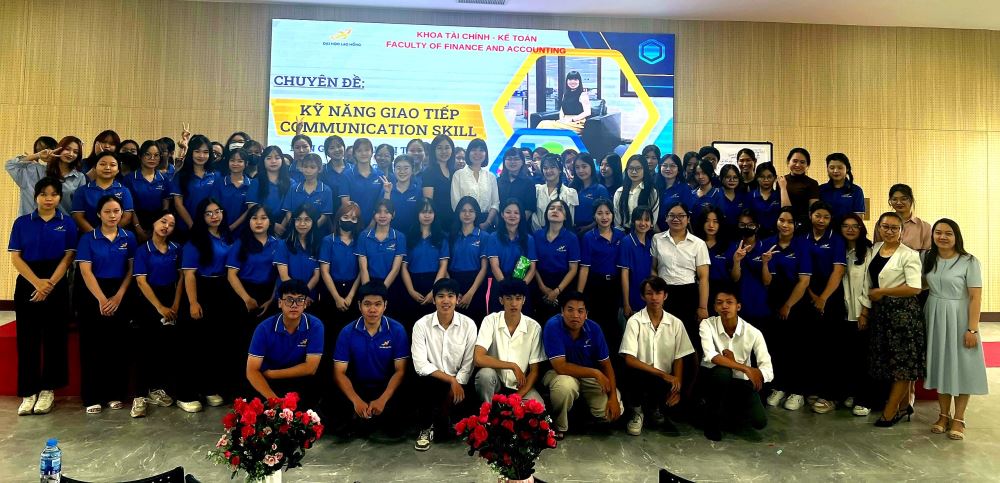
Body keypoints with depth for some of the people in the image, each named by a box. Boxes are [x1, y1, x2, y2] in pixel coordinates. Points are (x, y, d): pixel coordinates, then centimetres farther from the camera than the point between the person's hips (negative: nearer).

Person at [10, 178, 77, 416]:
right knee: (27, 338, 2)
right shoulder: (22, 222, 5)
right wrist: (37, 282, -14)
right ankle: (28, 392, 10)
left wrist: (49, 284, -13)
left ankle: (47, 389, 13)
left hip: (57, 285, -1)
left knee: (54, 336, 2)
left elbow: (68, 257, -2)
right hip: (27, 284, 1)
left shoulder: (67, 223, 2)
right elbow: (15, 257, -1)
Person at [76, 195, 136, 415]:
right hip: (93, 296, -2)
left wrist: (118, 297, -8)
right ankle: (92, 397, 8)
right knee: (93, 346, 0)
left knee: (117, 345, 5)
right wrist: (102, 299, -15)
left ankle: (115, 394, 14)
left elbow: (131, 270, 3)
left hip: (120, 295, 2)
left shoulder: (128, 238, 5)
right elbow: (85, 271, -7)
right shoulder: (88, 238, -1)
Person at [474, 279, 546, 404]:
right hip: (495, 382, 0)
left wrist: (518, 396, -17)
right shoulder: (491, 321, -12)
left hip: (520, 386, 0)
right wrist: (513, 366, -21)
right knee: (485, 374, -33)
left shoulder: (534, 327, -9)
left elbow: (535, 370, -5)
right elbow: (478, 359, -23)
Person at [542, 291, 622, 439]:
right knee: (566, 385, -39)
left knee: (613, 411, -14)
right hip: (559, 374, -4)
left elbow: (606, 365, -6)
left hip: (589, 376, 4)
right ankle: (558, 427, -9)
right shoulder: (553, 326, -26)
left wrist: (613, 396, -16)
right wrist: (595, 373, -28)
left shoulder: (594, 328, -14)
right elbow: (560, 367, -29)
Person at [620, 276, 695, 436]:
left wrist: (677, 387, -12)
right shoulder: (634, 321, -8)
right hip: (641, 378, -3)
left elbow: (679, 359, 3)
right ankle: (637, 411, -2)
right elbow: (629, 360, -15)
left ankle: (656, 411, 11)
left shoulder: (676, 323, 2)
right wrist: (663, 374, -20)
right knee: (633, 373, -35)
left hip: (666, 381, 3)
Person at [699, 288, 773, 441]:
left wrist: (732, 362, -34)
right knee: (723, 371, -37)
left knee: (759, 422, -18)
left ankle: (725, 409, 15)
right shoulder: (707, 324, -18)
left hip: (740, 383, 2)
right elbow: (710, 356, -34)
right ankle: (712, 418, -11)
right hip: (713, 378, -2)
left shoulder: (753, 333, -15)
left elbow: (768, 371, -21)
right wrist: (746, 368, -40)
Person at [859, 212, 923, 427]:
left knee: (903, 361, 1)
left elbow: (914, 288, -18)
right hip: (880, 312, 7)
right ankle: (904, 405, 27)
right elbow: (868, 284, 12)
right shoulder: (874, 250, 9)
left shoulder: (908, 254, -10)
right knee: (888, 360, 12)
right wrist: (865, 311, 10)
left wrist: (881, 292, -12)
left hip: (903, 312, -7)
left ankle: (890, 412, 6)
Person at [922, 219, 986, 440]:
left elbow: (976, 297, -12)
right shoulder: (928, 259, 4)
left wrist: (972, 329, -16)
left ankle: (959, 419, 14)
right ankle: (944, 415, 21)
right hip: (934, 318, 4)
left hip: (958, 318, -4)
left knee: (960, 366, 3)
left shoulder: (969, 262, -10)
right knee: (939, 364, 10)